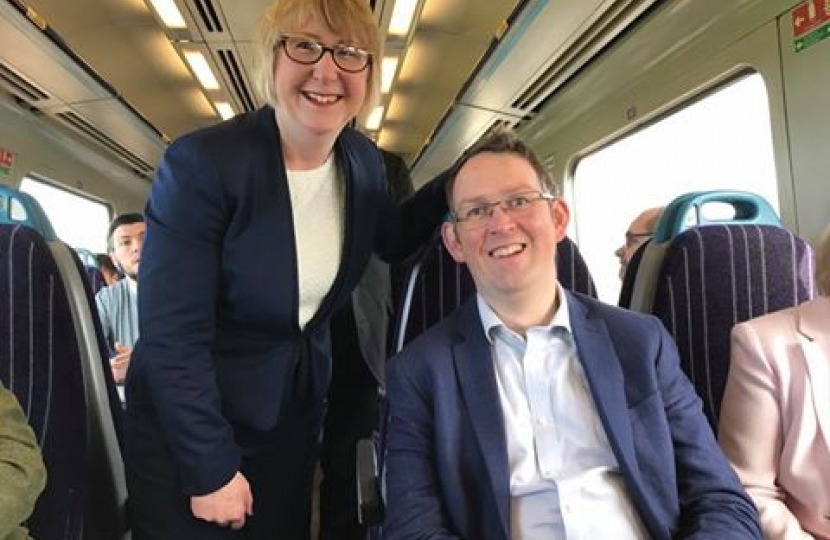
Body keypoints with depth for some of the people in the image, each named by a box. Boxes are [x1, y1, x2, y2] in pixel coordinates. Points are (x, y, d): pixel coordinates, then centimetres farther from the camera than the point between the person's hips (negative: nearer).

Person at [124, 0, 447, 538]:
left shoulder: (363, 159, -6)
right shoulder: (202, 162, -23)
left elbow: (393, 240, 15)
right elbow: (172, 334, -21)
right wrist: (211, 469, -15)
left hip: (298, 412, 5)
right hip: (187, 421, -5)